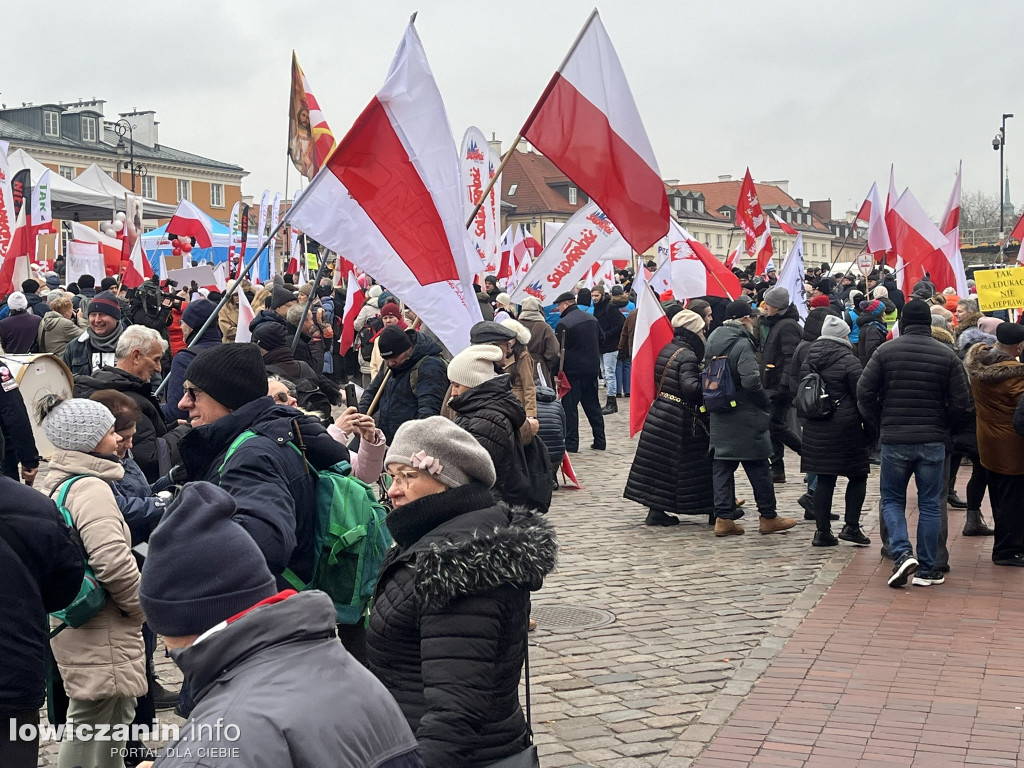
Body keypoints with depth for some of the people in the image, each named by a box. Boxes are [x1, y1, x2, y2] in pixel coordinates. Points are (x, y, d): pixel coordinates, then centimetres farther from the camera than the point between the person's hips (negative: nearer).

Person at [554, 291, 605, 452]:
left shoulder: (563, 324, -14)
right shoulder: (591, 319, 8)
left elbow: (559, 350, -13)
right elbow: (601, 341, 17)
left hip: (573, 371, -7)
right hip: (592, 369, 7)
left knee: (569, 407, 0)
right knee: (593, 405, 15)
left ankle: (571, 443, -1)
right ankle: (599, 440, 17)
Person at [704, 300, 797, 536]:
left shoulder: (712, 341, 9)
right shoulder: (742, 343, -16)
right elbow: (751, 380, -23)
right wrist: (766, 402, -8)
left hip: (719, 417, 7)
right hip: (745, 418, -7)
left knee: (722, 467, 8)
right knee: (759, 467, 4)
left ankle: (723, 518, 7)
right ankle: (768, 517, 12)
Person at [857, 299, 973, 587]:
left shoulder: (885, 351, -3)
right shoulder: (947, 355, -1)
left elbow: (865, 393, -4)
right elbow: (962, 404, -3)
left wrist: (880, 425, 9)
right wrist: (946, 429, 14)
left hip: (894, 441, 0)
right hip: (933, 442, 1)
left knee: (892, 499, 13)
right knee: (930, 504, 9)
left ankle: (902, 553, -7)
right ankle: (928, 569, 12)